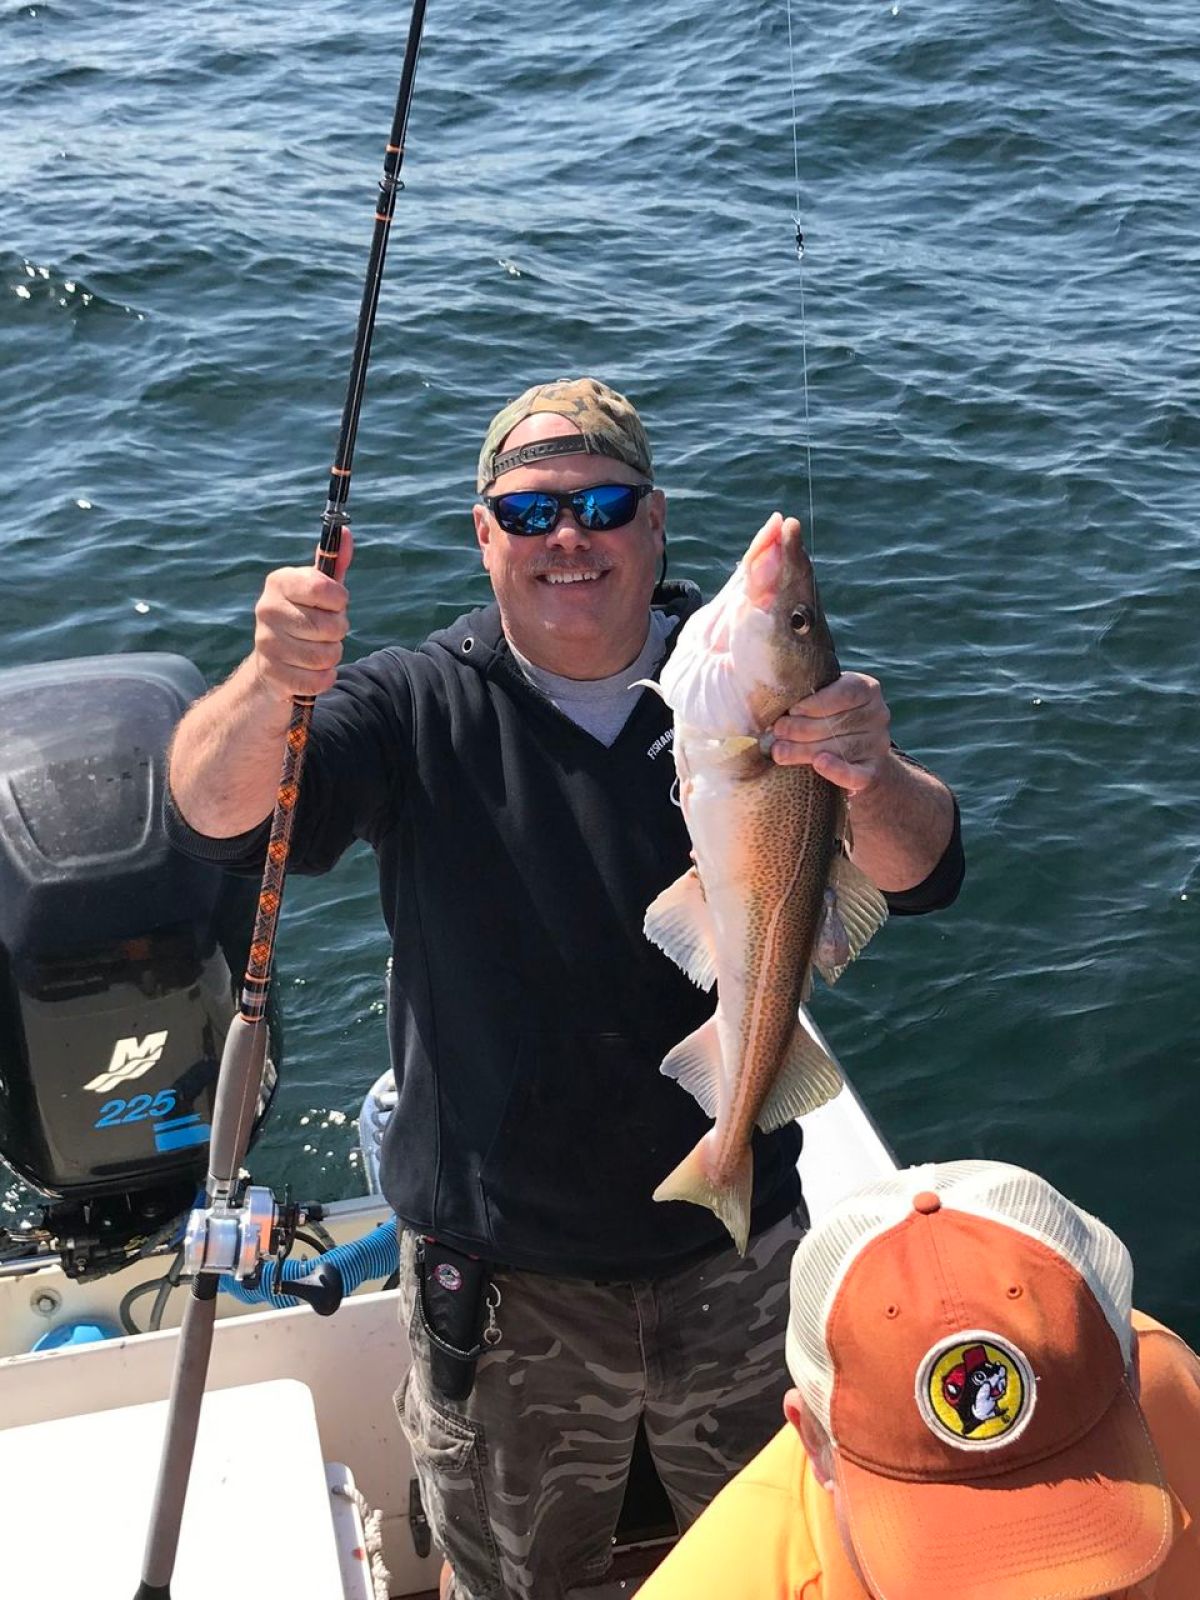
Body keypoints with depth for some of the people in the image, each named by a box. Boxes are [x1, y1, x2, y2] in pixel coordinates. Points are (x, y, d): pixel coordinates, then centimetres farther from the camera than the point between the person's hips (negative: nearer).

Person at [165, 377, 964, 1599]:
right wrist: (270, 685, -45)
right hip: (502, 1280, -1)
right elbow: (214, 815, -23)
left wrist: (874, 777, -40)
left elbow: (923, 875, -17)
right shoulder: (421, 712, -8)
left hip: (739, 1255, 1)